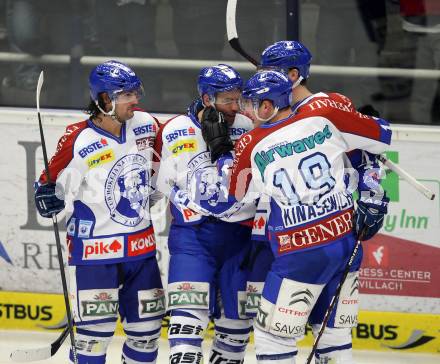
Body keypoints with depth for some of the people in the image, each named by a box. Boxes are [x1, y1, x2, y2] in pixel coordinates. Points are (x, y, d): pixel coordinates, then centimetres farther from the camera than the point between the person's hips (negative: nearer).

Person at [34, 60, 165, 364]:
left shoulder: (145, 125, 0)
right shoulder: (79, 141, -16)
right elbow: (53, 181, -9)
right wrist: (47, 196, -28)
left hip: (141, 244, 6)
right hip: (95, 247, -6)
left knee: (147, 323, 11)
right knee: (97, 327, -7)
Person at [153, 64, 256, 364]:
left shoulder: (247, 129, -1)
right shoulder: (175, 132, -4)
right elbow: (160, 182, 7)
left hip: (239, 233, 2)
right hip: (192, 234, -2)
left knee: (237, 314, 9)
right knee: (189, 309, -15)